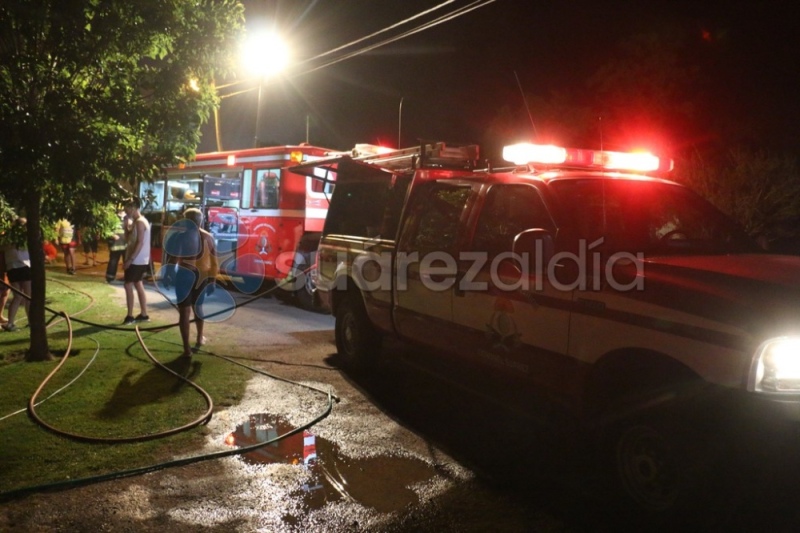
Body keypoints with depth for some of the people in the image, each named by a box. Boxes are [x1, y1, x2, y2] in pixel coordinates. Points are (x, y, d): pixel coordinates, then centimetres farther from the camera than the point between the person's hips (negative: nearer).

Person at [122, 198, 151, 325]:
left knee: (128, 286, -7)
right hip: (139, 260, 10)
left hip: (136, 260, -10)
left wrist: (130, 259, -23)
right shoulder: (139, 221, 15)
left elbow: (140, 243, -23)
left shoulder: (139, 222, -16)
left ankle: (130, 316, -4)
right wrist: (129, 258, 17)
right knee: (138, 285, 12)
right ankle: (143, 314, 17)